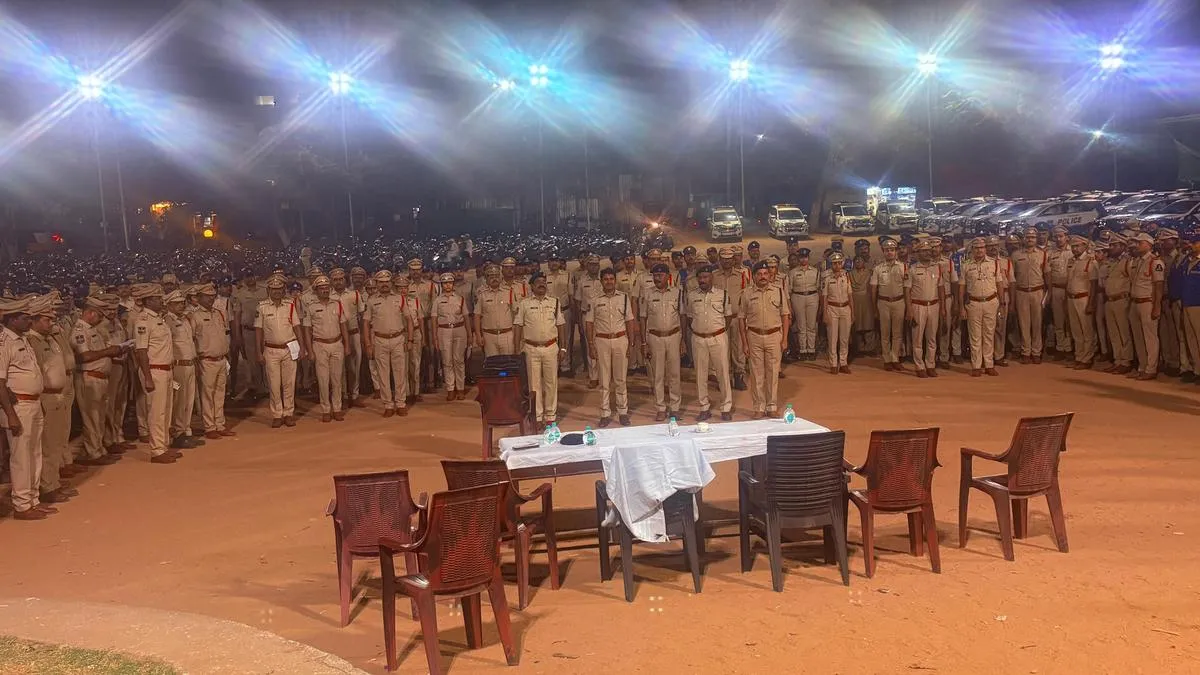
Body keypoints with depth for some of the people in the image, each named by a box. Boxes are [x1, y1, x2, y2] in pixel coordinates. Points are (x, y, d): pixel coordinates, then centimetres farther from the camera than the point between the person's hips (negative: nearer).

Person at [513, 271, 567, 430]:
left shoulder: (555, 301, 5)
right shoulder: (524, 303, 1)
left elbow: (561, 325, 7)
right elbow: (517, 326, 2)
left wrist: (563, 348, 3)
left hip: (551, 347, 1)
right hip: (531, 348, -1)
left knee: (551, 382, 6)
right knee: (534, 383, 4)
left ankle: (550, 416, 16)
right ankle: (537, 417, 12)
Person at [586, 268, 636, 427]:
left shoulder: (624, 298, 3)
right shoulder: (594, 301, 1)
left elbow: (630, 321, 5)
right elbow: (589, 323, 3)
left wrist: (631, 344, 0)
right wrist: (591, 345, -2)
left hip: (620, 340, 0)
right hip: (601, 341, 0)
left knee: (620, 379, 7)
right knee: (604, 380, 5)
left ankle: (623, 412, 16)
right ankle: (605, 414, 12)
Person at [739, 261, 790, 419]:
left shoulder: (778, 290, 1)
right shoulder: (747, 294, 0)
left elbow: (785, 315, 4)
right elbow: (741, 319, 3)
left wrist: (784, 339, -1)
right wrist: (744, 343, 0)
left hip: (774, 336, 0)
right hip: (754, 336, 0)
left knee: (773, 373, 6)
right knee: (756, 373, 4)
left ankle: (772, 407, 17)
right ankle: (759, 408, 13)